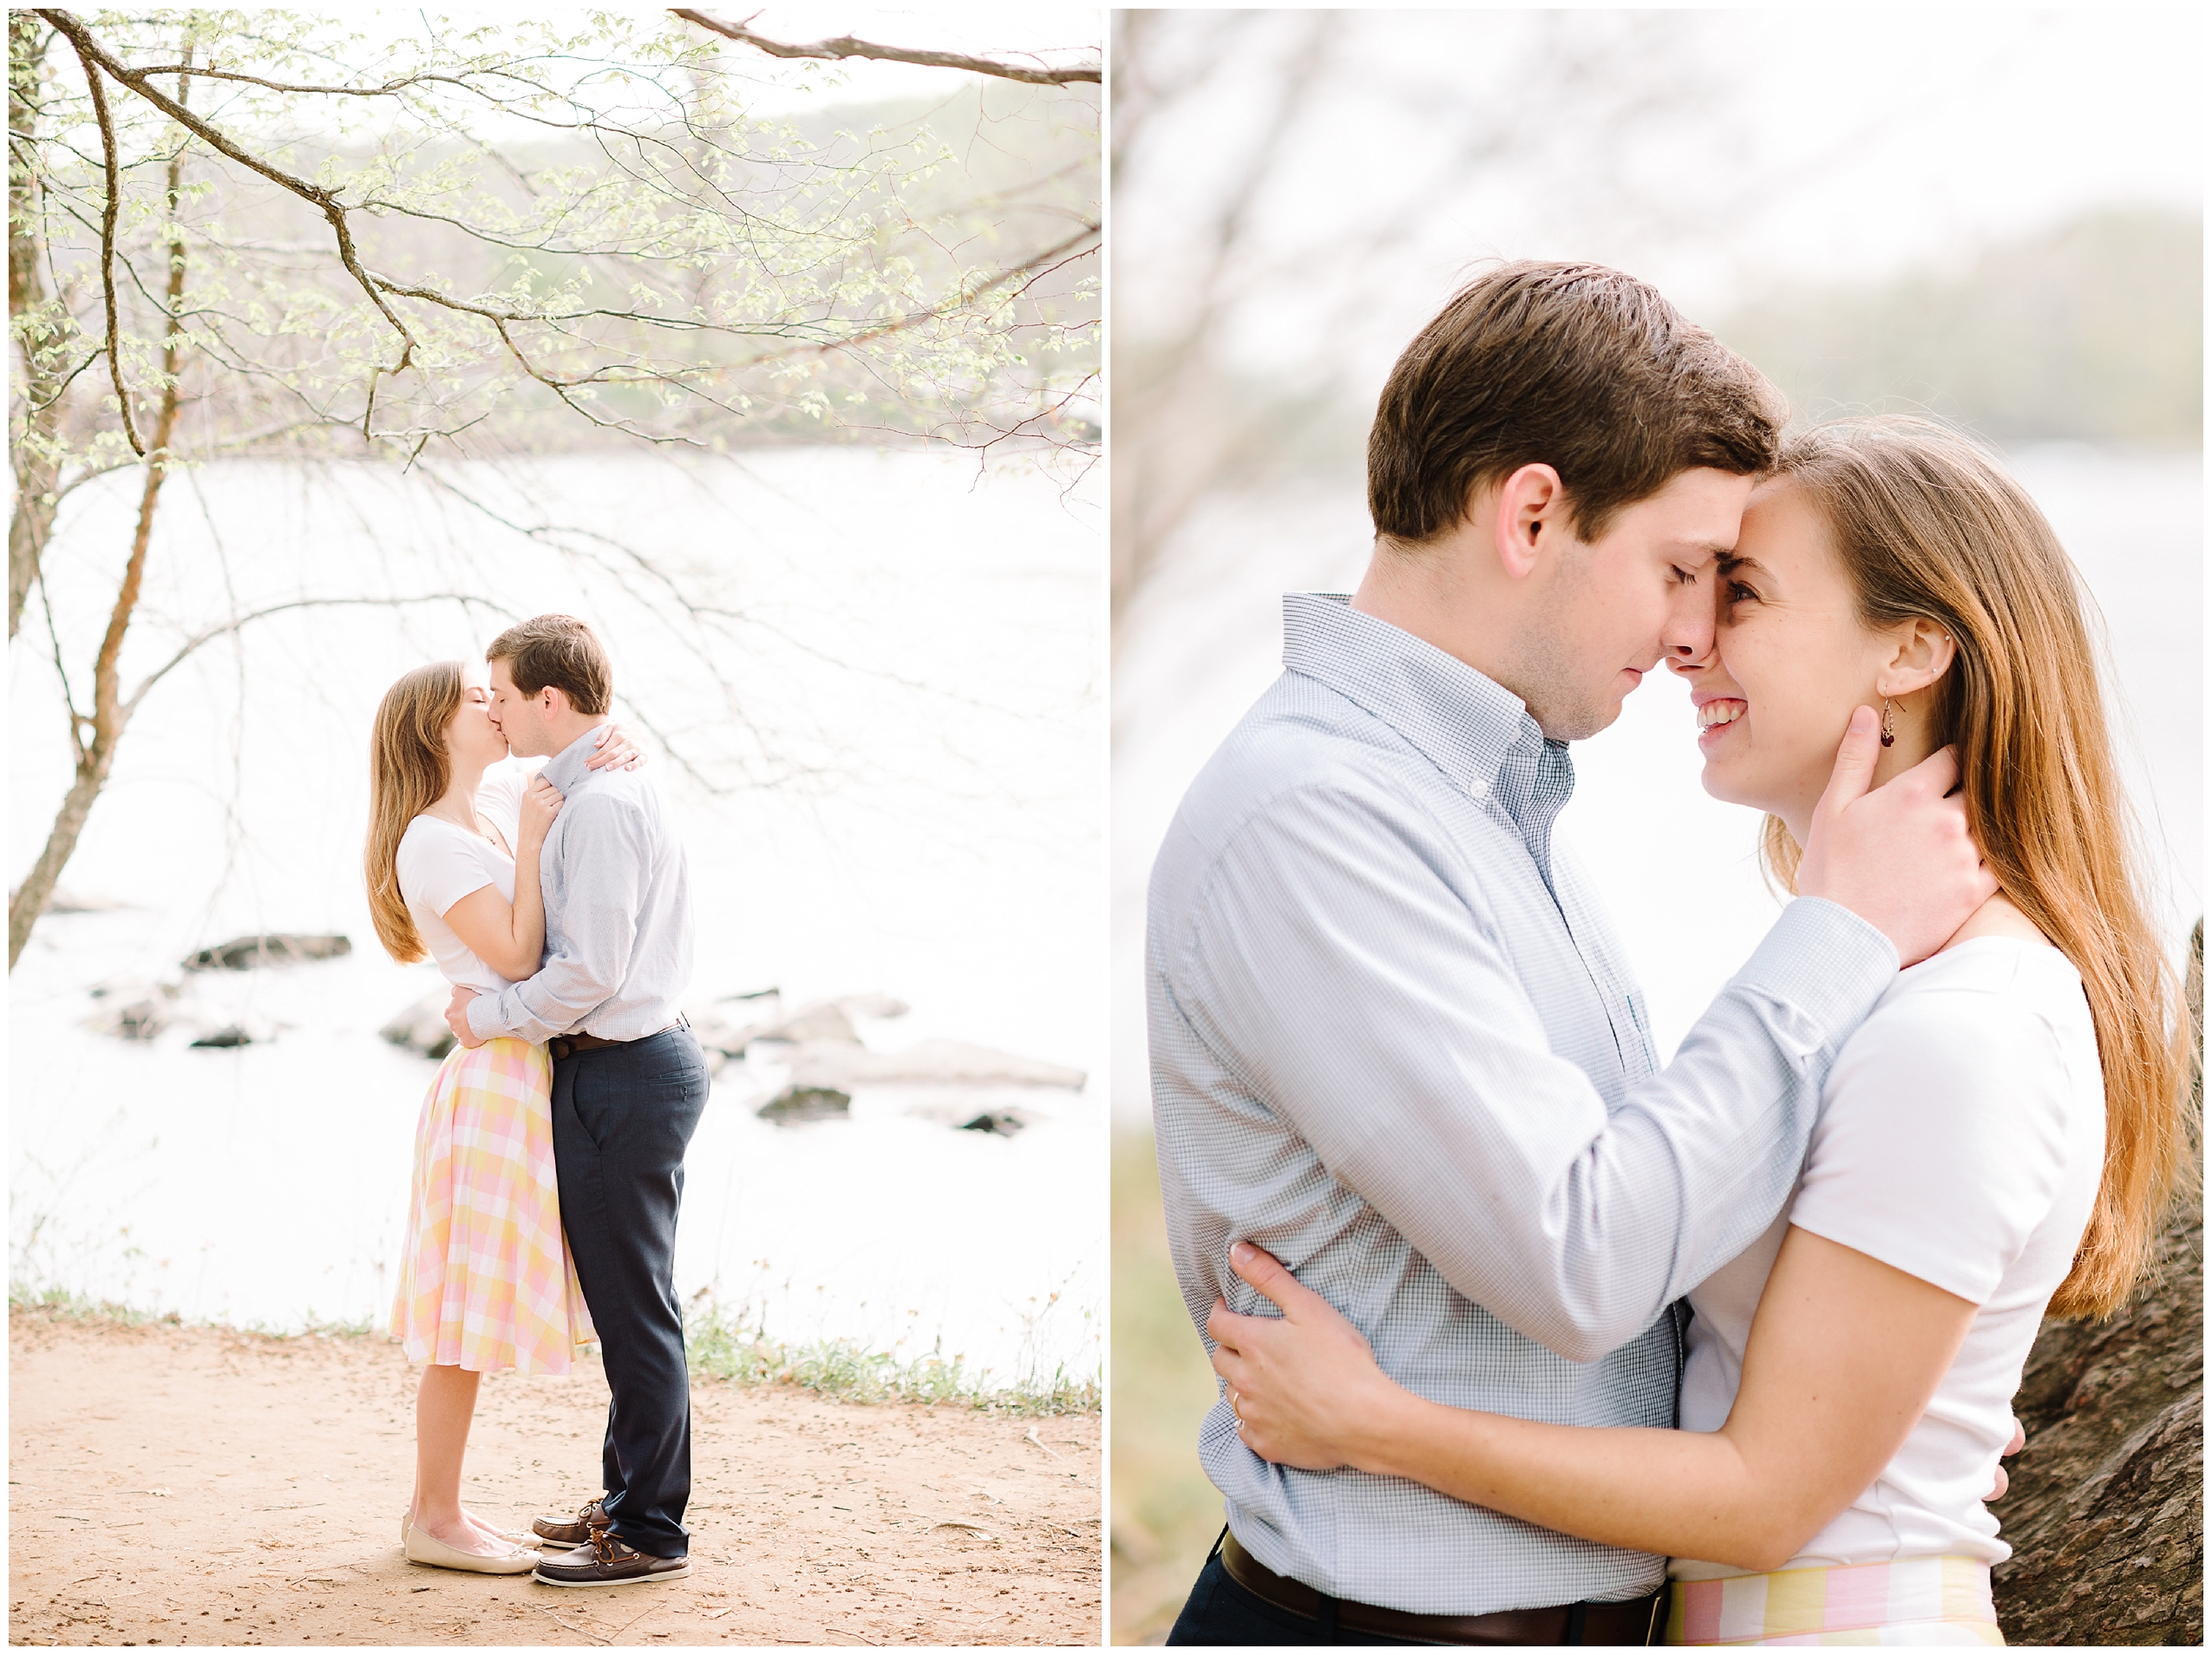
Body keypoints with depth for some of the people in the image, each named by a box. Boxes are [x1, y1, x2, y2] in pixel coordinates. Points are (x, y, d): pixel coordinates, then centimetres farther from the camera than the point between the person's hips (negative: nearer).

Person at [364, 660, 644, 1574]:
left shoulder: (504, 795, 10)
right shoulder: (431, 840, -13)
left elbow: (586, 756, 23)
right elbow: (516, 956, -17)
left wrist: (618, 750, 1)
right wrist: (533, 837, -16)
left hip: (532, 1076, 9)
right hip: (495, 1077, -9)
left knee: (475, 1312, 14)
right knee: (470, 1316, -2)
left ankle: (435, 1506, 22)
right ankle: (435, 1519, 7)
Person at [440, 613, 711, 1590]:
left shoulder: (599, 807, -18)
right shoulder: (621, 790, 14)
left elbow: (591, 970, -23)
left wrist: (489, 1015, -10)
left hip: (619, 1075, -11)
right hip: (644, 1059, 11)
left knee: (633, 1309, -4)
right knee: (628, 1302, 19)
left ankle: (650, 1533, 3)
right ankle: (628, 1499, 30)